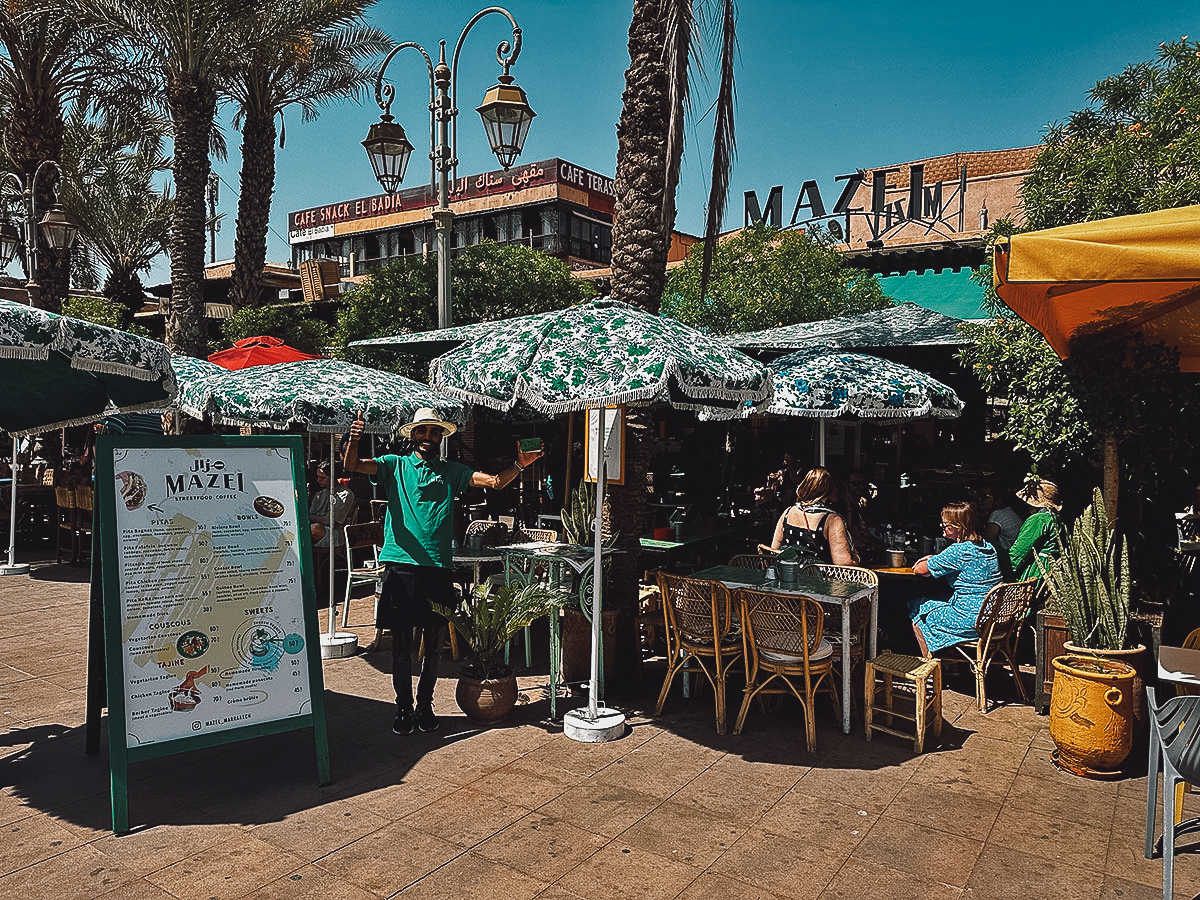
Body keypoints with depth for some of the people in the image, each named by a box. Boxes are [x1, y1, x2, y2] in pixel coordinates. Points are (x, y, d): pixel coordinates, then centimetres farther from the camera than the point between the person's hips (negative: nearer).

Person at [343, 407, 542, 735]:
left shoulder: (451, 471, 11)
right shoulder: (394, 465, 7)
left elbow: (496, 482, 4)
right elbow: (351, 466, -5)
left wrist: (519, 464, -15)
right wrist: (353, 440, -26)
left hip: (438, 568, 1)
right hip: (400, 565, -1)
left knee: (433, 642, 9)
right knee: (401, 643, 6)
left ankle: (425, 704, 26)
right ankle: (403, 707, 21)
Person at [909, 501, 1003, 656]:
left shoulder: (958, 551, -20)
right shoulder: (988, 547, 6)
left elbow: (919, 569, -12)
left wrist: (931, 563, 10)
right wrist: (934, 560, 13)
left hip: (971, 622, -9)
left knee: (915, 608, 10)